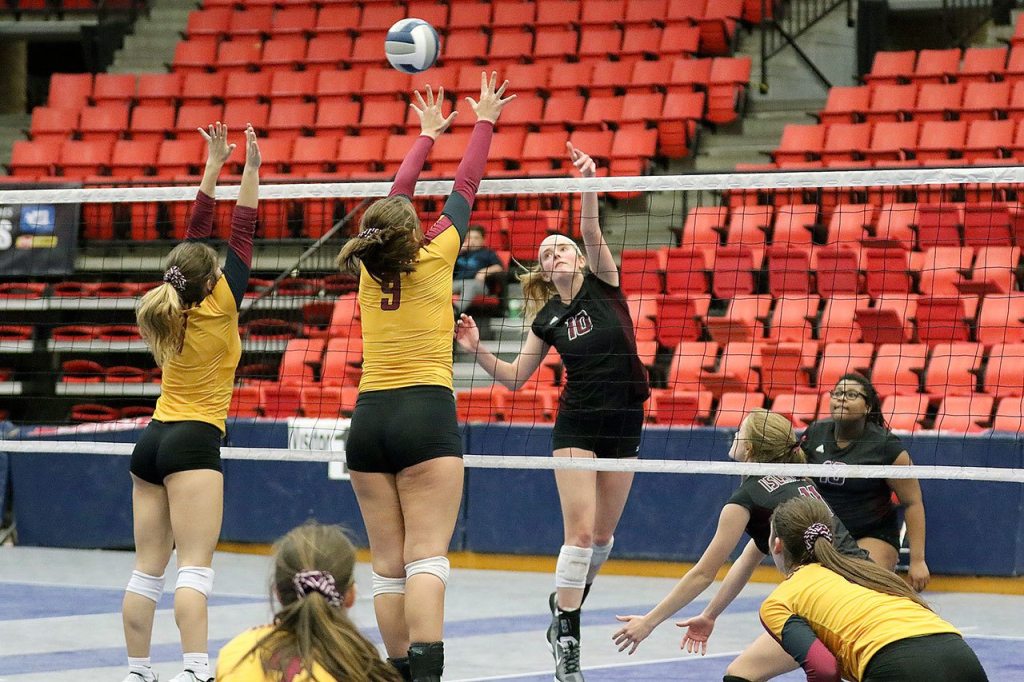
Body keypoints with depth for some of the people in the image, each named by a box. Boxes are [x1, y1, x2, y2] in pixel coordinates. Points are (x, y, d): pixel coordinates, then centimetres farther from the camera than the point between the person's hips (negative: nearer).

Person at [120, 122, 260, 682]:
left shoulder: (171, 305, 5)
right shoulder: (218, 308, -9)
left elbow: (196, 233, 12)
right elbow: (242, 235, -6)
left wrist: (214, 166, 14)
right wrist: (249, 170, -2)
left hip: (152, 442, 7)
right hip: (193, 444, -7)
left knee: (147, 569, 7)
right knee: (195, 568, -15)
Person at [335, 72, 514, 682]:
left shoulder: (371, 267, 9)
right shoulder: (434, 258, -1)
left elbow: (398, 197, 24)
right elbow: (465, 188, 11)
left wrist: (428, 135, 37)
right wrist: (484, 123, 25)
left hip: (369, 419, 5)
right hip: (426, 412, -5)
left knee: (389, 565, 5)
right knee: (427, 559, -14)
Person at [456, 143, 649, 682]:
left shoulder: (603, 284, -2)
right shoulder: (548, 318, 3)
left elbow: (592, 232, -21)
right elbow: (515, 377, 8)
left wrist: (588, 183, -38)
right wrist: (477, 350, -9)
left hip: (624, 424, 0)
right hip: (576, 424, 0)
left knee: (603, 536, 9)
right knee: (580, 531, -12)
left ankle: (566, 605, 34)